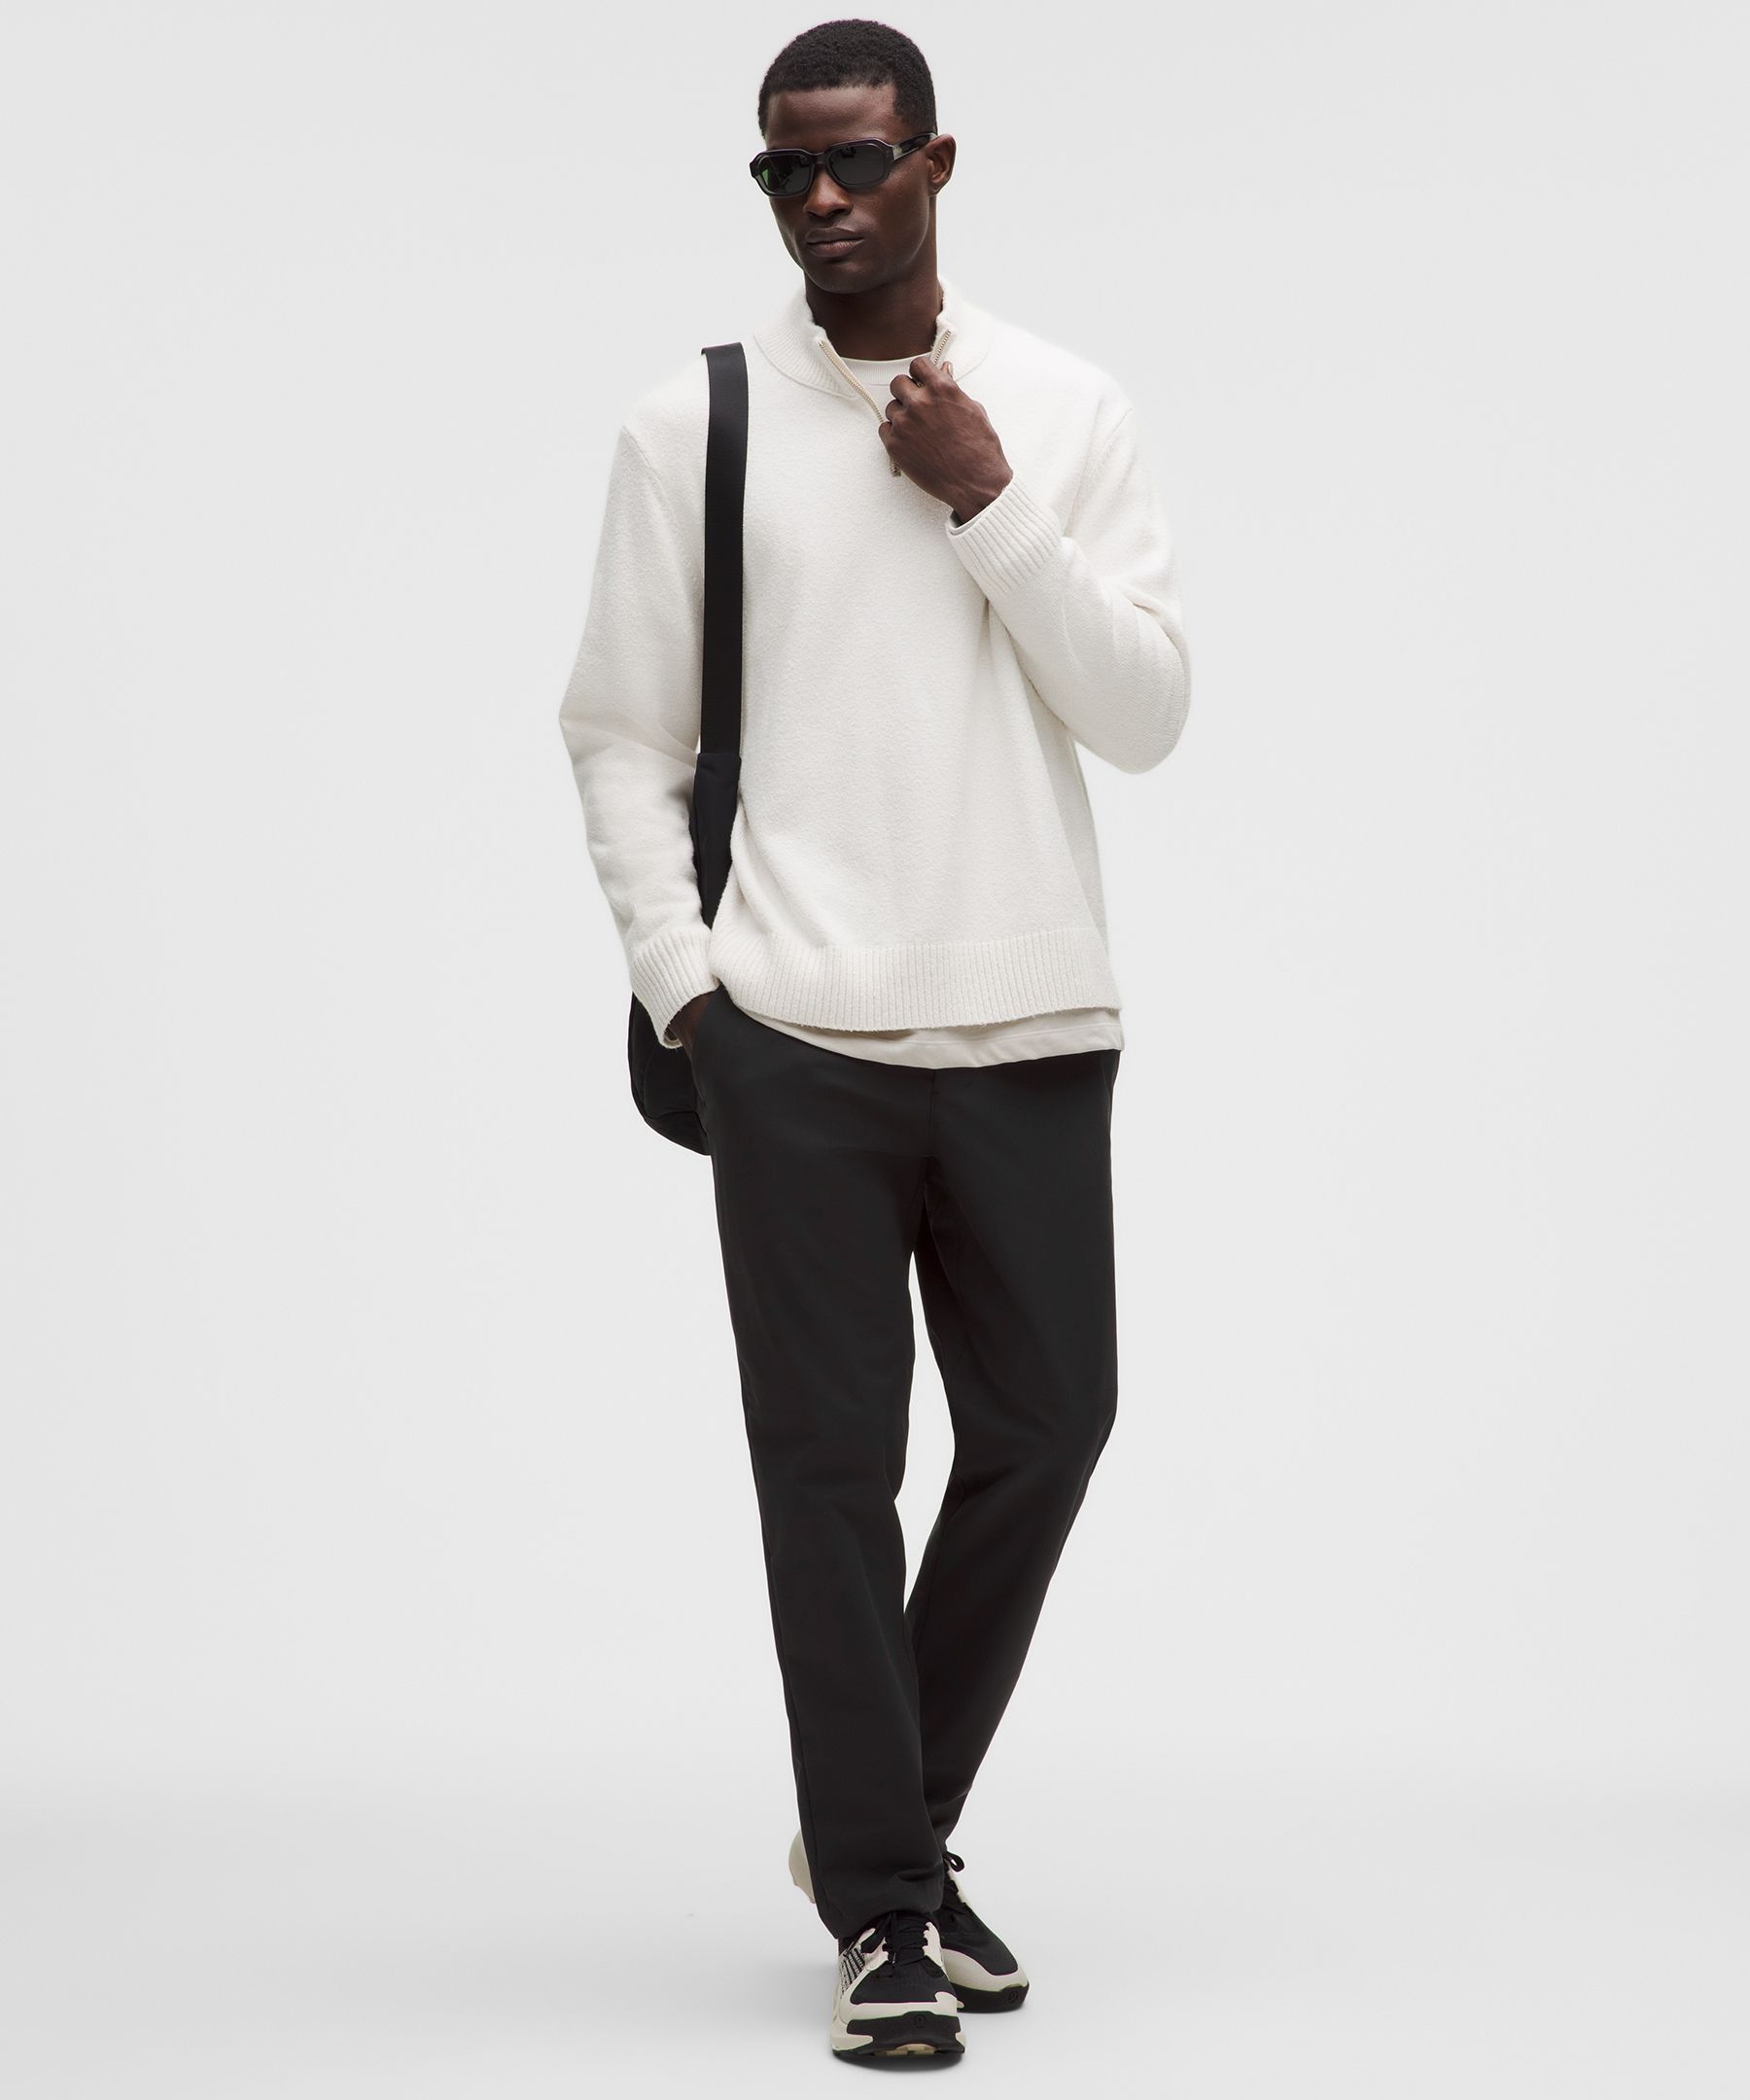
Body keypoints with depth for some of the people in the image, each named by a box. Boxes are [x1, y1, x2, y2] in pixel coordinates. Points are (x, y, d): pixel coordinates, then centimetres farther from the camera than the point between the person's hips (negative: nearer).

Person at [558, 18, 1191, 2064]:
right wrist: (677, 977, -3)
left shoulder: (1070, 413, 5)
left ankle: (888, 1827, 28)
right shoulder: (691, 426, 3)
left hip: (1033, 1027, 2)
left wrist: (992, 507, -9)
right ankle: (882, 1908, 8)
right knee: (831, 1467, -1)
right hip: (795, 1040, -2)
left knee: (1044, 1429, 8)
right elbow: (618, 731, 6)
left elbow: (1145, 714, -1)